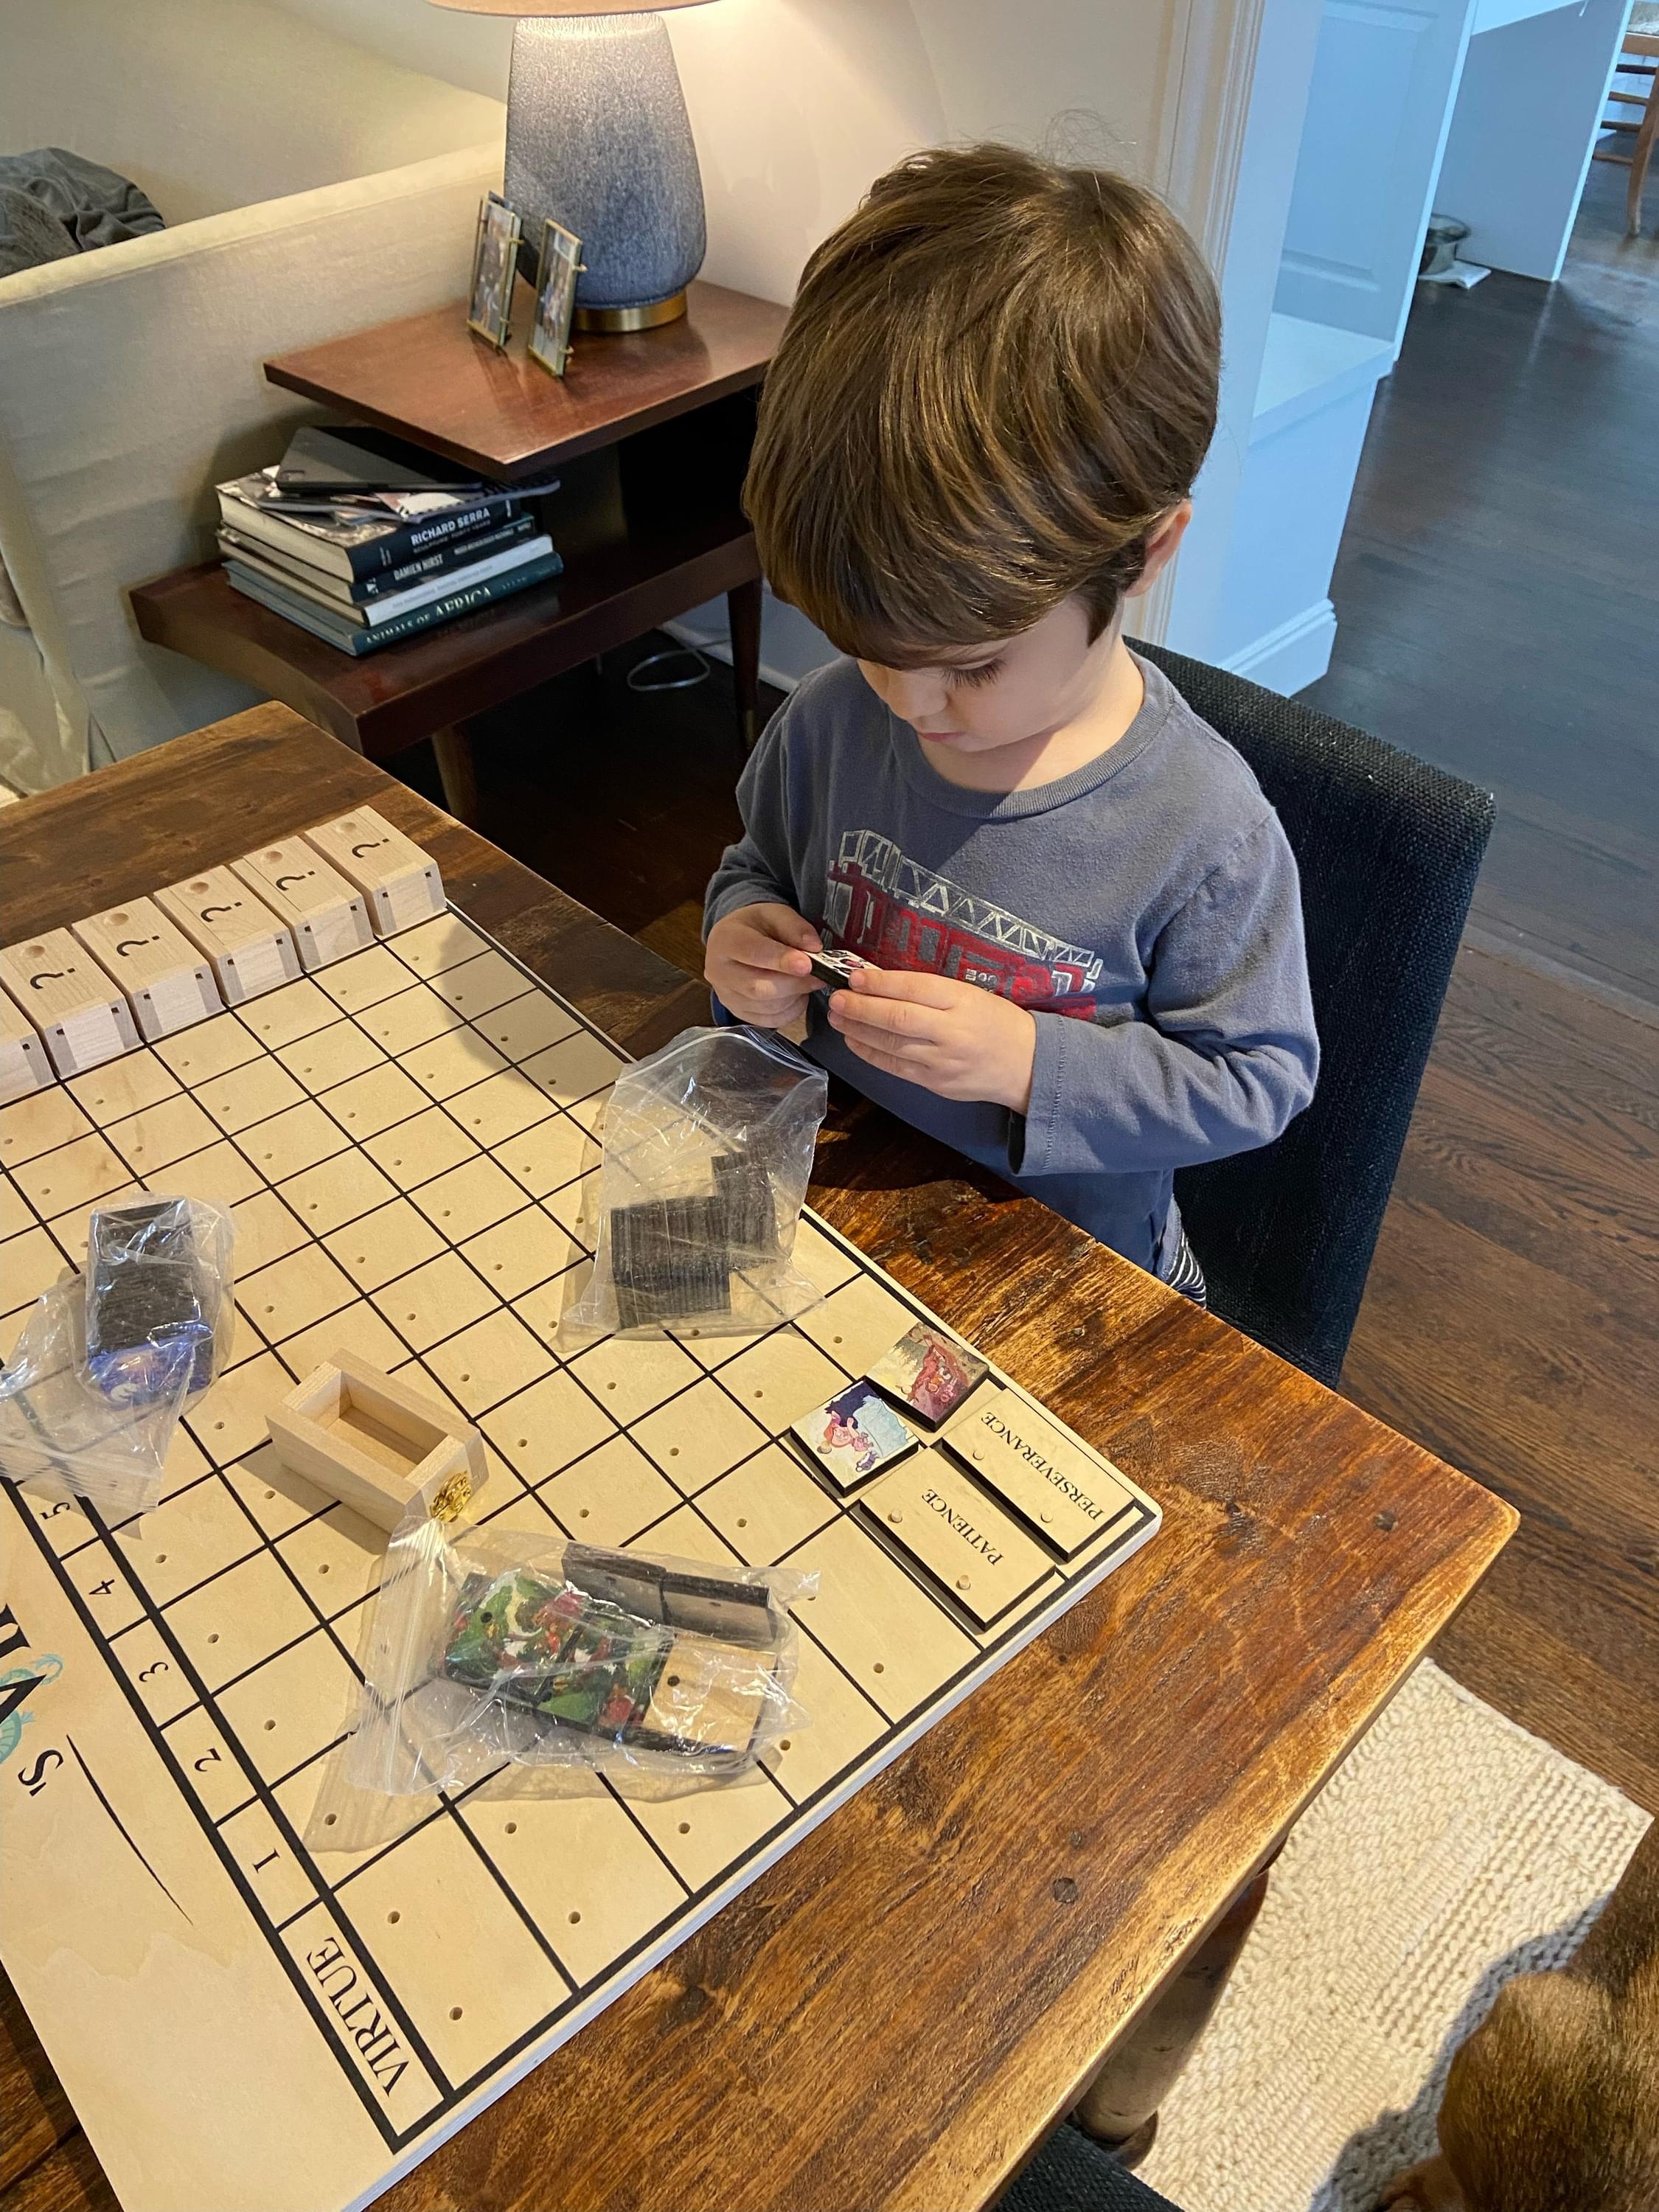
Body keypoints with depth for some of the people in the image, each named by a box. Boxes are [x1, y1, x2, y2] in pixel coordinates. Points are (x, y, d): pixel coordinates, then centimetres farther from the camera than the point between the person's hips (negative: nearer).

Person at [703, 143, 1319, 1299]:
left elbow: (1258, 1075, -11)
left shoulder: (1203, 830, -21)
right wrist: (744, 929, -12)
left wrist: (1028, 1061, -25)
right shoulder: (834, 721, -9)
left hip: (1069, 1267, -2)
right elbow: (760, 863, 11)